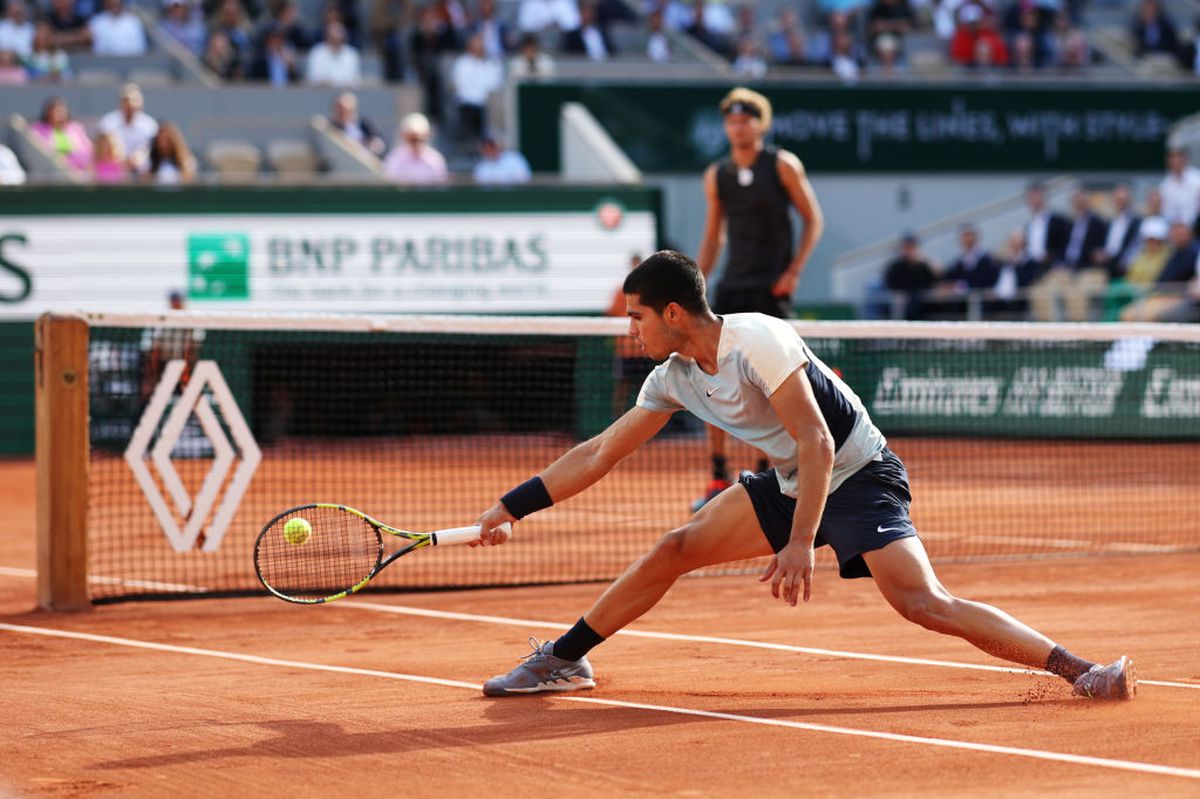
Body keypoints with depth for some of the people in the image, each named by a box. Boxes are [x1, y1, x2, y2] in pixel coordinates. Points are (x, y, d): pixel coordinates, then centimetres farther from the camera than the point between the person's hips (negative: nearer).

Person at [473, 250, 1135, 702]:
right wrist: (509, 508, 9)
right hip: (793, 485, 8)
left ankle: (1080, 670, -27)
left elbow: (817, 445, -26)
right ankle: (564, 660, 14)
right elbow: (598, 455, 10)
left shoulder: (757, 342, -24)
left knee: (923, 603, -25)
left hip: (860, 477, -8)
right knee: (674, 550, 2)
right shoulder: (672, 379, 1)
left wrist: (800, 543, -30)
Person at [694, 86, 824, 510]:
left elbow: (813, 220, 1)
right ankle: (719, 479, 0)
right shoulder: (717, 176, 9)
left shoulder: (783, 166, -3)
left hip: (772, 289, -4)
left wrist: (793, 271, -9)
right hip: (732, 286, 4)